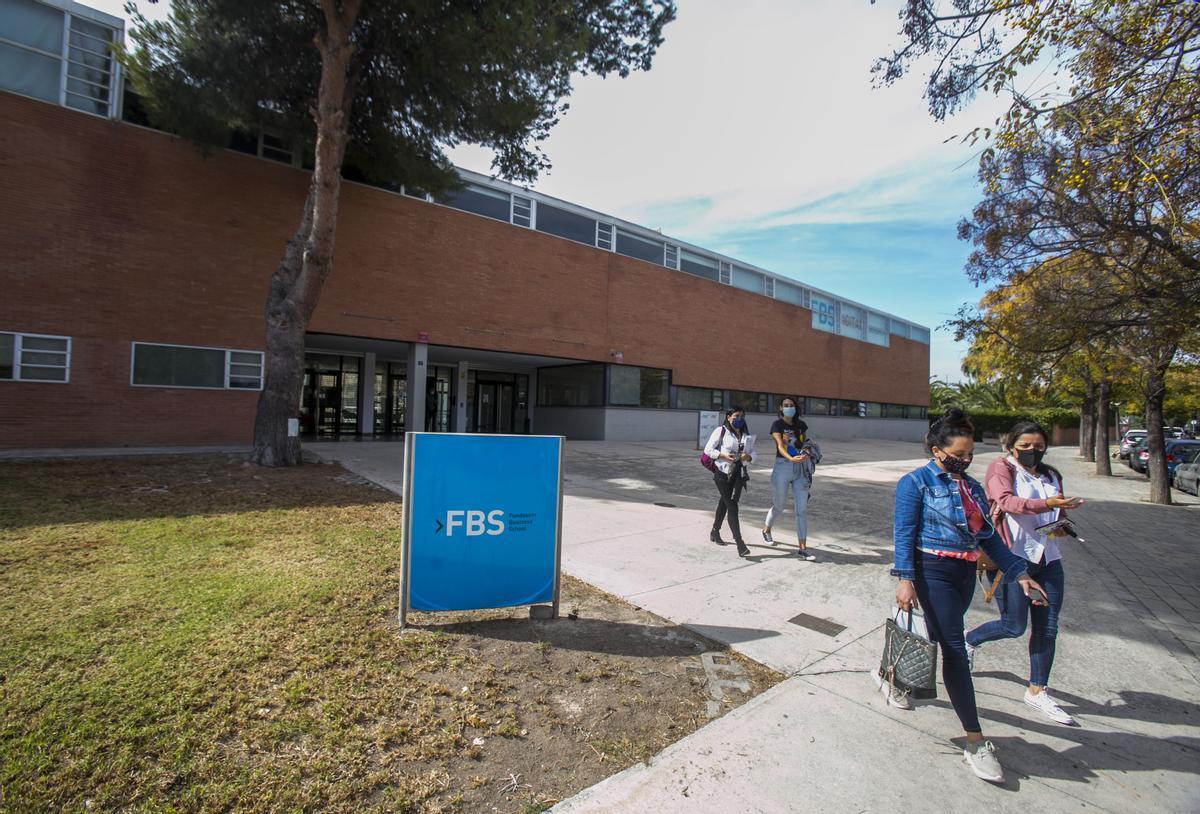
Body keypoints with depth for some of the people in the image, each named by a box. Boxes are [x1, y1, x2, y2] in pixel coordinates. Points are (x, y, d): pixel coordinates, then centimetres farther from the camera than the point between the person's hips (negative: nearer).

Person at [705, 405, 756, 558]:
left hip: (739, 473, 6)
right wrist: (722, 455, -20)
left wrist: (748, 457, -11)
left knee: (725, 502, 18)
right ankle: (739, 542, -10)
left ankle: (715, 532, 35)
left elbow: (752, 452, 12)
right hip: (723, 472, -5)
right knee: (732, 506, -10)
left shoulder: (746, 435, 11)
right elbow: (708, 449, -5)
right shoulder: (721, 431, -5)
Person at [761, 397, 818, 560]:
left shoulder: (801, 425, 8)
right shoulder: (777, 425, -5)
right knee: (778, 505, 11)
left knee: (802, 509, -1)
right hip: (783, 467, -3)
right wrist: (791, 459, -35)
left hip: (801, 469, 3)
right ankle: (766, 530, 40)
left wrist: (807, 451, -1)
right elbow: (780, 446, -18)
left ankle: (803, 548, 4)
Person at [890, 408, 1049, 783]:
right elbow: (904, 533, -13)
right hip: (933, 570, -7)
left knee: (937, 639, 18)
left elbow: (989, 537, 16)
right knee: (955, 650, -5)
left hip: (965, 573, 7)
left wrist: (1018, 573, 8)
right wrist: (905, 579, -20)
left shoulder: (972, 487, 12)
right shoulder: (916, 482, -9)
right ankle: (975, 742, 5)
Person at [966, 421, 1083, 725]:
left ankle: (1037, 691, 22)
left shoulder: (1051, 476, 15)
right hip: (1012, 556, -6)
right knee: (1014, 626, -1)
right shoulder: (1001, 468, -5)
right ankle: (970, 640, 28)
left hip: (1047, 558, 7)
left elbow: (1059, 515, 26)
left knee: (1047, 628, 8)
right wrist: (1046, 504, -37)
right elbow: (1007, 501, -22)